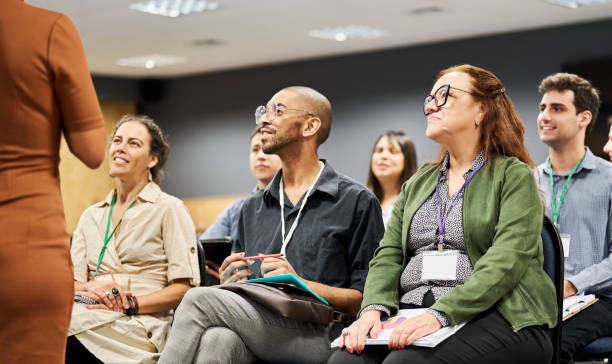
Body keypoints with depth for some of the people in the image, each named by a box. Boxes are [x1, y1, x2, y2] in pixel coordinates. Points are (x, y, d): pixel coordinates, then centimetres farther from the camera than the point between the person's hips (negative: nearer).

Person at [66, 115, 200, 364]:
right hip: (91, 313, 5)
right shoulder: (91, 216, 25)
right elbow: (72, 282, 15)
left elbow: (185, 287, -1)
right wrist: (90, 289, -9)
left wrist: (130, 303, -15)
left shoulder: (169, 209, 7)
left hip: (138, 328, -5)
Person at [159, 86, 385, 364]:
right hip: (255, 328, 4)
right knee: (216, 339, -36)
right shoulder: (253, 207, 26)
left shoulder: (356, 202, 7)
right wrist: (231, 281, 4)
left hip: (318, 337, -4)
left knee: (200, 299, -28)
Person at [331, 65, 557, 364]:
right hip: (410, 314, 5)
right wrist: (374, 308, -8)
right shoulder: (417, 183, 25)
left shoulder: (514, 176, 5)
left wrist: (441, 314, -23)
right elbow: (389, 254, 14)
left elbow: (505, 262, -10)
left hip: (489, 314, -5)